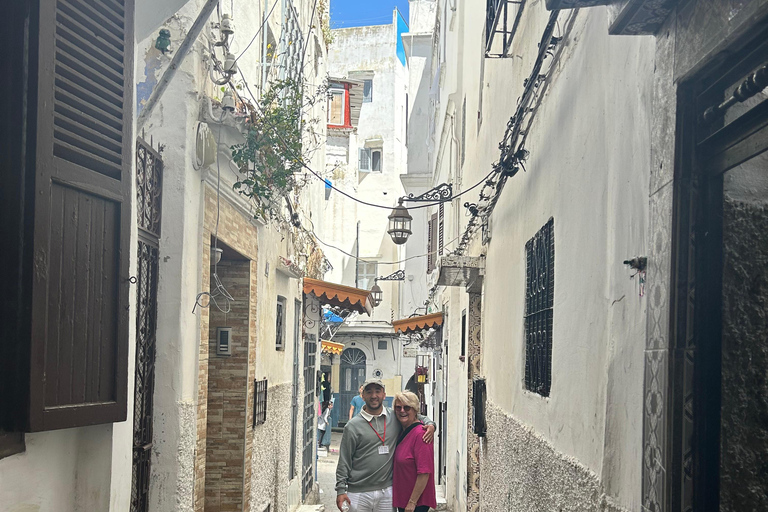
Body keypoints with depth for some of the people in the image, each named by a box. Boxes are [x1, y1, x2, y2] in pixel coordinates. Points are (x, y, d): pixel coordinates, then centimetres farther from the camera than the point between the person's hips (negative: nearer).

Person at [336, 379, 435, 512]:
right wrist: (341, 490, -5)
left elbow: (417, 417, 23)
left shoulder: (395, 418, 5)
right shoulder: (353, 425, -1)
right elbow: (344, 461, 0)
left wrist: (430, 424, 1)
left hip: (387, 491, 2)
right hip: (359, 493, -2)